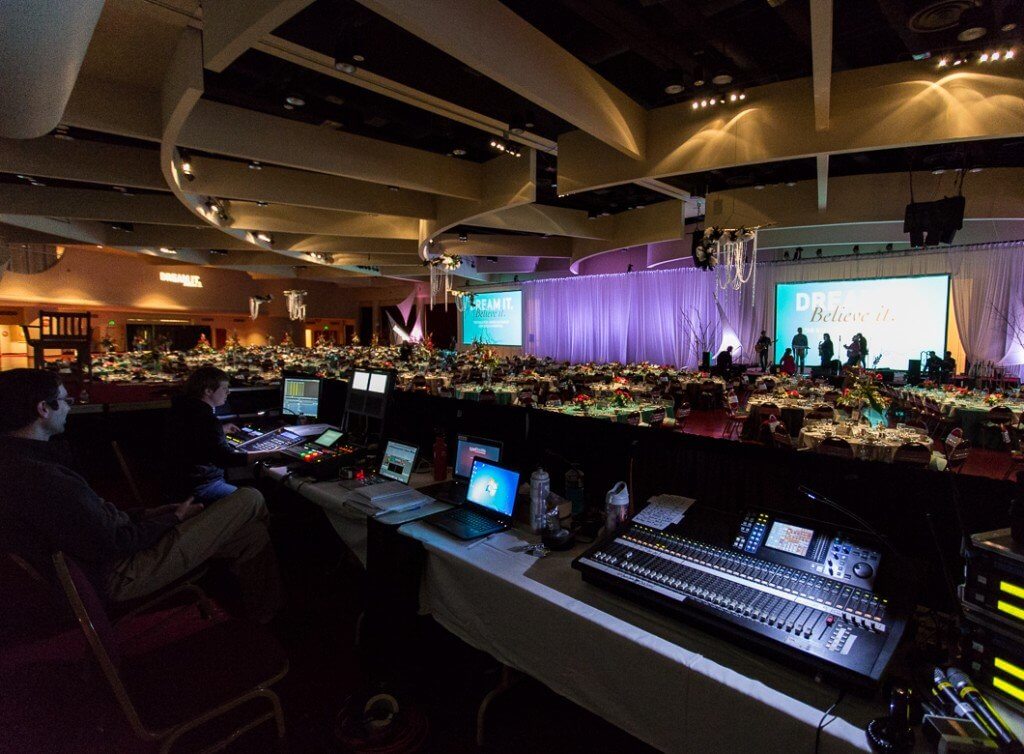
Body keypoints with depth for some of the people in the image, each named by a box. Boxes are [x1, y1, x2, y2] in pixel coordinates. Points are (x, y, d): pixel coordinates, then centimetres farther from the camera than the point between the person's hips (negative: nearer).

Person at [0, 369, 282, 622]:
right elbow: (114, 545, -25)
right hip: (119, 576, -10)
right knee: (249, 500, -6)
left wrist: (144, 515, 8)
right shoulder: (39, 476, -29)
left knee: (251, 532, 11)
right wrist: (174, 519, -9)